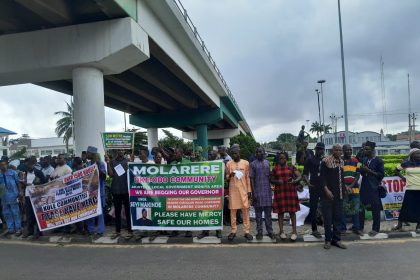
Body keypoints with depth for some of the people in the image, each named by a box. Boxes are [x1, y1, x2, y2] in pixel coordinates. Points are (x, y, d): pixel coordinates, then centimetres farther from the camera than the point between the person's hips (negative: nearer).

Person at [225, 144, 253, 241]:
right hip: (233, 190, 0)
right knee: (233, 210, 2)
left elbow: (248, 178, 6)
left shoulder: (246, 163, 3)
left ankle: (246, 231, 7)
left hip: (244, 190, 0)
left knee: (245, 210, 0)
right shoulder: (228, 163, 4)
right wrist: (230, 175, -14)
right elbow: (226, 178, 8)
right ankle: (233, 231, 10)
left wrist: (249, 190, 1)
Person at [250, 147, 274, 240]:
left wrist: (270, 189, 11)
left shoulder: (267, 162, 10)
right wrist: (254, 193, -10)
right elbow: (251, 179, -4)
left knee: (268, 212, 7)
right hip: (258, 191, -3)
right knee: (258, 213, 4)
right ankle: (259, 232, 11)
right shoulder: (253, 164, -1)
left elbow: (269, 176, 14)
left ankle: (270, 231, 14)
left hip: (267, 191, 3)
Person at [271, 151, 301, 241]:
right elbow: (271, 180, 10)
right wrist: (277, 181, -11)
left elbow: (299, 176, -1)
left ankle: (294, 231, 8)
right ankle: (281, 231, 11)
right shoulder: (275, 169, 7)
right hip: (279, 192, 0)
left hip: (290, 191, 0)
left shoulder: (291, 168, 5)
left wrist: (294, 181, -20)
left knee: (292, 211, 1)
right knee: (281, 211, 3)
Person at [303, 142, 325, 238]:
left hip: (325, 187, 3)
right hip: (314, 187, -3)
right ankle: (314, 230, 10)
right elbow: (305, 173, 1)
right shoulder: (310, 160, 4)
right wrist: (308, 182, -17)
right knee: (313, 208, 1)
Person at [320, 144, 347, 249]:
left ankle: (336, 239, 18)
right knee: (328, 217, -1)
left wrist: (344, 188, 10)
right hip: (328, 193, -5)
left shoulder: (341, 162, 11)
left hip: (339, 194, 6)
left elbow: (341, 177, 19)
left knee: (338, 217, 9)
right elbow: (322, 177, -9)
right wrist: (326, 190, -18)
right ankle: (328, 240, 9)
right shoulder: (326, 161, -7)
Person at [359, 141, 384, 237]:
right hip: (364, 187, 6)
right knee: (361, 207, 6)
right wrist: (362, 170, -3)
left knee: (375, 208, 2)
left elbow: (381, 175, -8)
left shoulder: (378, 161, -5)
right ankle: (360, 227, 16)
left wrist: (369, 171, -16)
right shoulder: (364, 160, 11)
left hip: (374, 188, -5)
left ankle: (376, 229, 14)